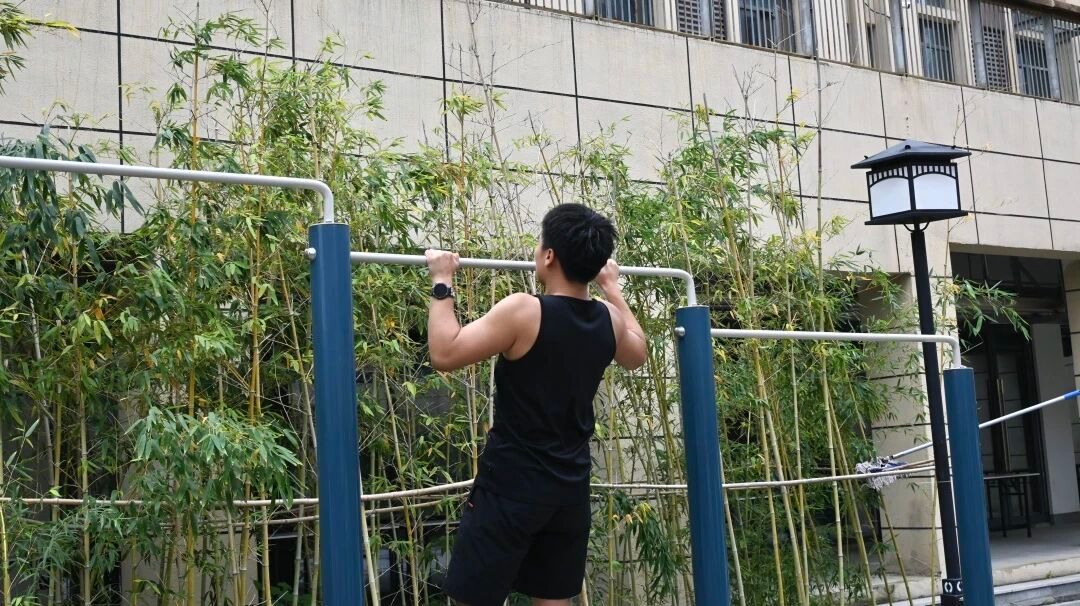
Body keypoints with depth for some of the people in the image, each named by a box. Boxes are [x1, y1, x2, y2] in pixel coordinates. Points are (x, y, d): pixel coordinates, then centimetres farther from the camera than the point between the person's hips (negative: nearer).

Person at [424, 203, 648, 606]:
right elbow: (636, 356, 25)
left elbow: (444, 354, -16)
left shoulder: (524, 311, -18)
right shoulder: (609, 319, 2)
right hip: (570, 489, 6)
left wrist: (442, 282, -6)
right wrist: (612, 287, 32)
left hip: (512, 486, -6)